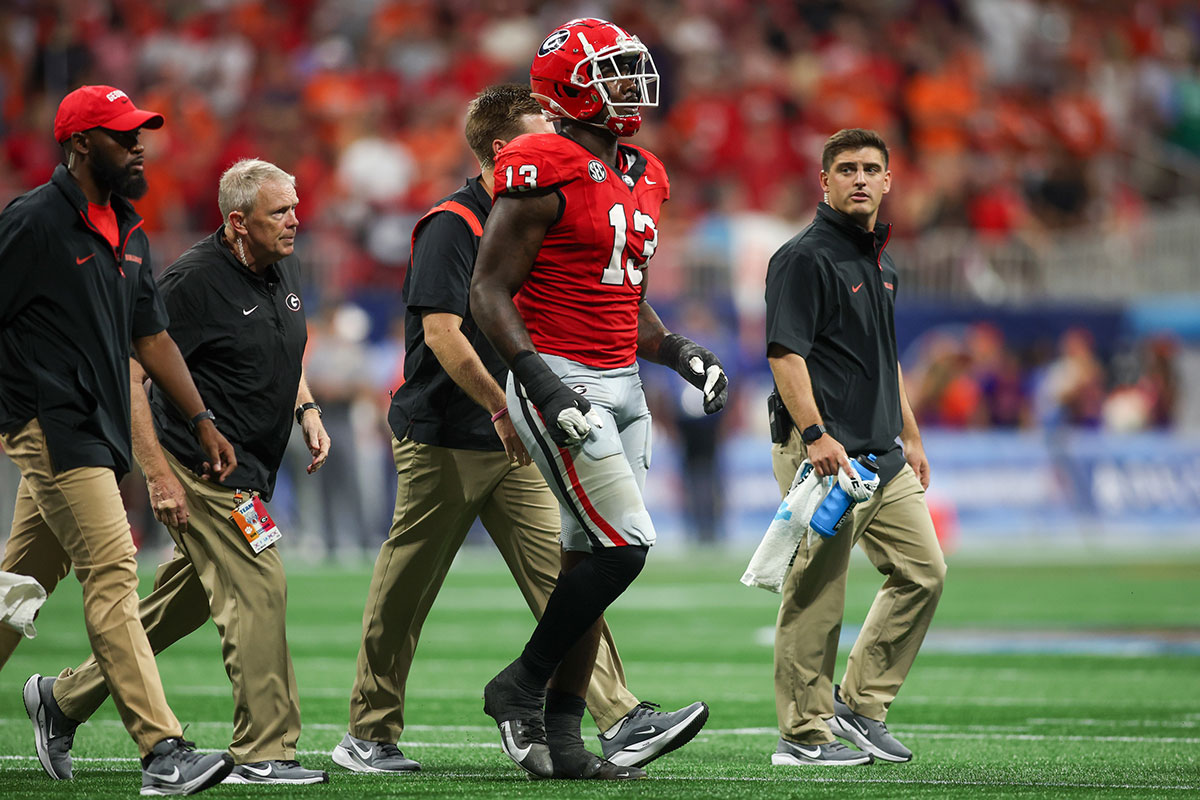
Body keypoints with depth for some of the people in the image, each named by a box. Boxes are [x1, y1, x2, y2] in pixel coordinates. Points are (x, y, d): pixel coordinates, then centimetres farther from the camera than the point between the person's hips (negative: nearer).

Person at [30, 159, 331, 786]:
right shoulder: (195, 280, -17)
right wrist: (159, 474, -21)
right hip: (200, 469, -9)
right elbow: (130, 371, -17)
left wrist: (306, 409, 10)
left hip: (248, 473, 9)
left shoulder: (283, 268, 9)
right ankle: (263, 753, -10)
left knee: (185, 600, 15)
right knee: (257, 590, -13)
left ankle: (68, 694, 29)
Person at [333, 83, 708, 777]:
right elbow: (442, 334, -21)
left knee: (563, 574, -3)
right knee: (404, 593, 2)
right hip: (444, 440, -8)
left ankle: (622, 721, -11)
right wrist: (505, 410, -20)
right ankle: (369, 735, 14)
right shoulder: (452, 225, -13)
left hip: (513, 441, 8)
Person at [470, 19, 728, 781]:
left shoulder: (640, 179, 15)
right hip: (561, 386, -9)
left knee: (590, 560, 8)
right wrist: (540, 382, -22)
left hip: (622, 388, 9)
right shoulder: (545, 175, -12)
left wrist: (684, 355, 8)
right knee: (623, 546, -15)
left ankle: (562, 739, 12)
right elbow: (489, 291, -13)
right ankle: (521, 687, 1)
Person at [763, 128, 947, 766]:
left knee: (923, 571, 9)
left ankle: (859, 705, 17)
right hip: (824, 453, -9)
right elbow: (785, 353, -17)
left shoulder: (881, 262, 19)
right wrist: (816, 437, -25)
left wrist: (910, 437, 24)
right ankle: (803, 734, -3)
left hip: (882, 454, 9)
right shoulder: (805, 257, -9)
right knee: (817, 593, -8)